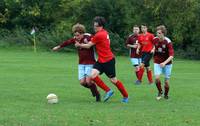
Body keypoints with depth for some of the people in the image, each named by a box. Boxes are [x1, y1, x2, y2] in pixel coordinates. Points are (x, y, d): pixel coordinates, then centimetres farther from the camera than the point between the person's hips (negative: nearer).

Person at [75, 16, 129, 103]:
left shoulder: (99, 35, -18)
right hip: (101, 60, 9)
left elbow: (88, 46, -9)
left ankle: (125, 96, 18)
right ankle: (108, 91, 0)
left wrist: (79, 45, 6)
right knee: (93, 75, -9)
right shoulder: (104, 32, 8)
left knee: (113, 80, 2)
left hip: (108, 60, -9)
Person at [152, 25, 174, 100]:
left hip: (167, 63, -2)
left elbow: (171, 55, -26)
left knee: (166, 81, 1)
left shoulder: (168, 42, -20)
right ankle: (160, 92, 7)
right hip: (157, 63, 2)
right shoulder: (155, 40, -8)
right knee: (157, 78, -19)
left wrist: (165, 63, -39)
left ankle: (166, 95, 28)